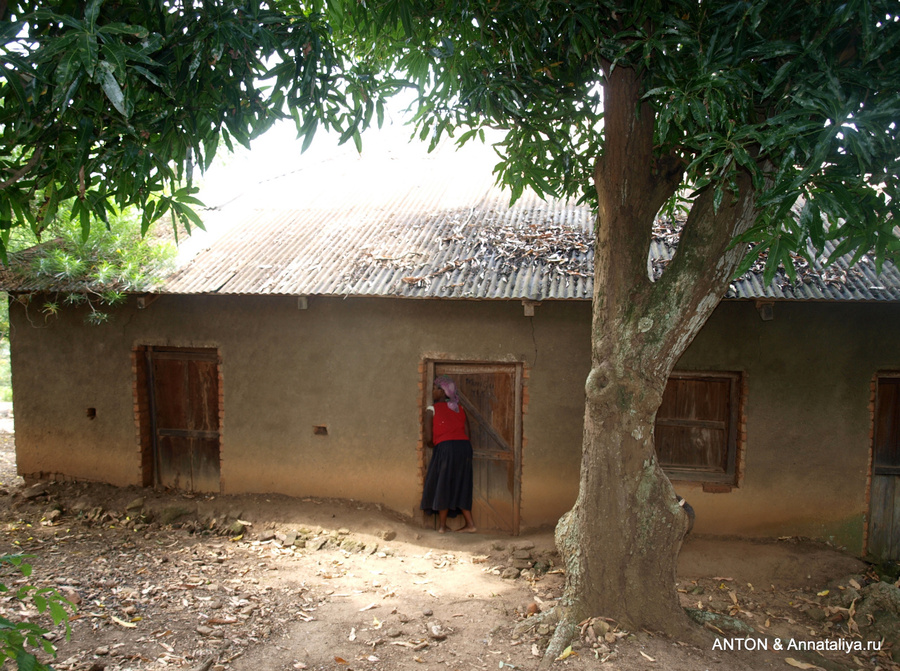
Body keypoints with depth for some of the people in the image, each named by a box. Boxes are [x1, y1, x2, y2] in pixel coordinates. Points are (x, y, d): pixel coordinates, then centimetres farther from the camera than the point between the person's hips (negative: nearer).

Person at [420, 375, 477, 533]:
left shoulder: (431, 410, 4)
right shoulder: (460, 409, 17)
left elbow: (428, 439, -1)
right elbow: (467, 433, 11)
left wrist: (433, 445, 20)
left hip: (445, 448, -5)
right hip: (465, 447, 5)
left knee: (442, 486, 9)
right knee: (460, 486, 16)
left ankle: (442, 525, 15)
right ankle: (469, 524, 16)